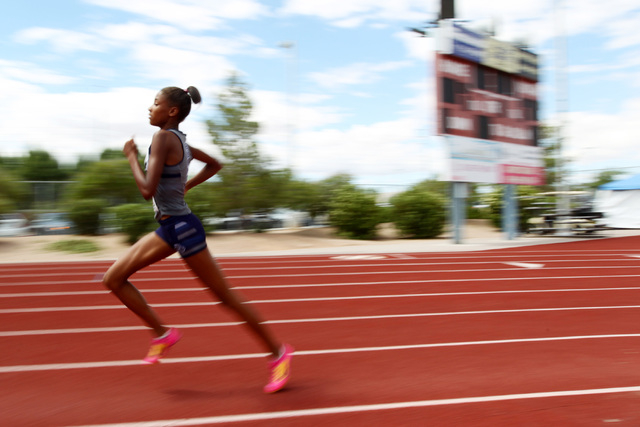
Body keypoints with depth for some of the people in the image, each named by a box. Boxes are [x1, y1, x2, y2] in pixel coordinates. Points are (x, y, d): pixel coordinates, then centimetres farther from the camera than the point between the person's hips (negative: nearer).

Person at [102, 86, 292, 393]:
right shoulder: (179, 140, 9)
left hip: (182, 228, -10)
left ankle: (278, 352, 13)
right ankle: (162, 333, 16)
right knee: (113, 278, 10)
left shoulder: (163, 138, -16)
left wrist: (131, 157, -9)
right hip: (169, 229, 10)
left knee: (225, 297, -1)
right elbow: (215, 165, 24)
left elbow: (148, 190, -24)